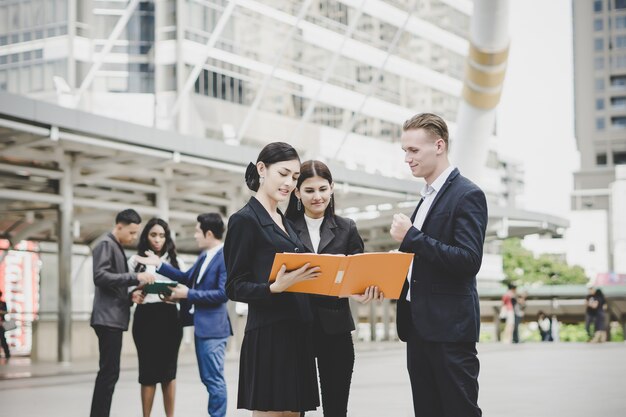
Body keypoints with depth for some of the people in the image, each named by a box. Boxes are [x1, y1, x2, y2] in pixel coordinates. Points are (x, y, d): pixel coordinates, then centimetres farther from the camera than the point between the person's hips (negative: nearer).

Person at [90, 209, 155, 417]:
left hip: (115, 318, 10)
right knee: (109, 372, -11)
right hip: (108, 318, -10)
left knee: (109, 372, 9)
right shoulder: (106, 244, -8)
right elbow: (100, 277, -21)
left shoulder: (117, 248, 21)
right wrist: (135, 277, -25)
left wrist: (130, 296, 6)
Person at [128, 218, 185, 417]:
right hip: (145, 317, -1)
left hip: (169, 317, 1)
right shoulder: (135, 261, 8)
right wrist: (135, 294, -17)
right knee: (148, 370, -3)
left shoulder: (176, 261, 12)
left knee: (168, 370, 5)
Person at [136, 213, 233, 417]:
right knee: (208, 378, 15)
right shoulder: (204, 256, 13)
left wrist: (189, 294, -17)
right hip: (201, 326, 10)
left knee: (214, 379, -6)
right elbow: (187, 278, 22)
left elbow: (223, 293, -22)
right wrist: (159, 265, 18)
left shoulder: (225, 257, -17)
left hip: (212, 327, -10)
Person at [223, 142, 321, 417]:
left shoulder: (284, 221, 18)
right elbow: (235, 287, -10)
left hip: (296, 333, 8)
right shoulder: (245, 220, -6)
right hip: (269, 335, -8)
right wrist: (275, 288, -27)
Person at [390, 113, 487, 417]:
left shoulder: (467, 195, -10)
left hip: (449, 326, -9)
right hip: (419, 324, 9)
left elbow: (469, 260, -20)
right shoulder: (428, 197, 18)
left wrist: (412, 237, -20)